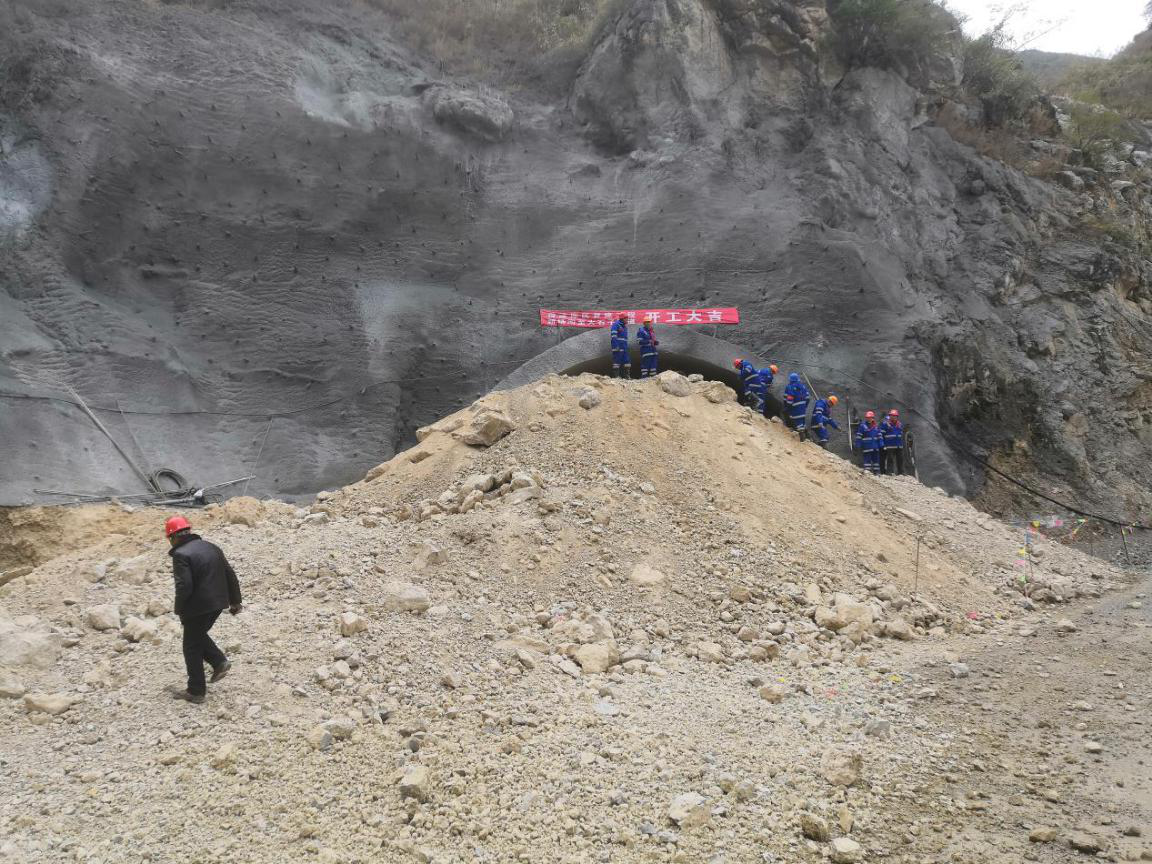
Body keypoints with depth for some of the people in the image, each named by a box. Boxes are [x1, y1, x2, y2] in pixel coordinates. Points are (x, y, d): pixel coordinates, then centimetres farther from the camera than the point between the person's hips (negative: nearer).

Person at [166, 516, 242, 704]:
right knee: (199, 635, 28)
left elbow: (184, 587, -23)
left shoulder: (181, 555, -15)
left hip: (198, 608, -8)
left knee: (192, 648, 7)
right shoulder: (211, 547, 9)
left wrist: (180, 611, -8)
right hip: (217, 603, 8)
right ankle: (219, 662, 15)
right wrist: (235, 600, 19)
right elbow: (230, 575, 12)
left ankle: (196, 692, 13)